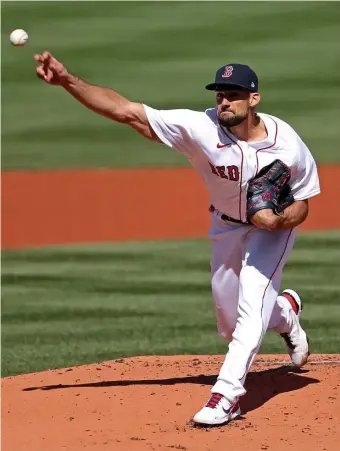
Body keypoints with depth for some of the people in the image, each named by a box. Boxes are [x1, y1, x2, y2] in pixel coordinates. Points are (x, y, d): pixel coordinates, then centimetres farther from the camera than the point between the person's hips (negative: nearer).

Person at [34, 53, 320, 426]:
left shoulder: (289, 146, -29)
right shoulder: (202, 128, -30)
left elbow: (301, 206, -13)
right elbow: (127, 111, -35)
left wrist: (278, 220, -38)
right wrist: (68, 82, -45)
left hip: (274, 227, -3)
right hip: (226, 227, 3)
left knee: (252, 302, -26)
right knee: (232, 327, 12)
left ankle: (226, 394, -24)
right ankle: (285, 313, 46)